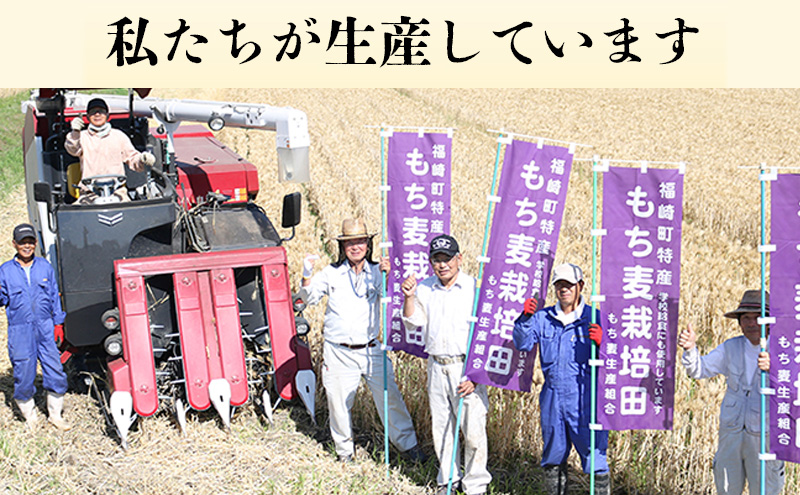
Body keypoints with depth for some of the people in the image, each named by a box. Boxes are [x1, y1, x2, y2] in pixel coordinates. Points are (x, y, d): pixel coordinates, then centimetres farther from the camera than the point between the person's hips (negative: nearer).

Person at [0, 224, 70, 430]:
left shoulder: (45, 266, 8)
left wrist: (58, 322, 12)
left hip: (45, 329, 2)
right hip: (20, 331, -1)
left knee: (55, 373, -1)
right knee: (23, 376, 1)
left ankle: (55, 415, 17)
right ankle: (30, 417, 21)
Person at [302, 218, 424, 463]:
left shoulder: (376, 272, 2)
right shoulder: (332, 273, 4)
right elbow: (310, 298, 5)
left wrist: (387, 275, -31)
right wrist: (307, 274, -12)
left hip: (371, 350, 0)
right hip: (338, 351, 0)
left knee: (389, 397, 2)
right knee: (339, 402, 8)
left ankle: (407, 444, 18)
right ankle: (344, 448, 30)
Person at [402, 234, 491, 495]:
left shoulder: (474, 288, -7)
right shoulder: (424, 289, 6)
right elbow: (412, 323, 8)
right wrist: (409, 297, -9)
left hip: (466, 367, -4)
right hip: (437, 367, 4)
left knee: (473, 430, -3)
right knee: (441, 428, 13)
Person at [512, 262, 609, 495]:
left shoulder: (594, 319, 0)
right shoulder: (543, 318, 10)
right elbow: (522, 344, 0)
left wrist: (602, 342, -24)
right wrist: (525, 318, -15)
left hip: (585, 397, -4)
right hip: (552, 396, 4)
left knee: (593, 452, -5)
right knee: (553, 456, 15)